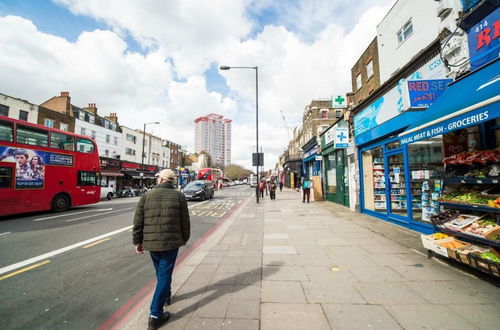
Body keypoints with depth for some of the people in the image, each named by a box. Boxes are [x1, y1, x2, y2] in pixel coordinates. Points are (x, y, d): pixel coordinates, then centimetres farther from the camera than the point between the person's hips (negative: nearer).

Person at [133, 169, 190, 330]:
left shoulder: (146, 196, -2)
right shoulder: (178, 196, -5)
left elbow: (138, 222, 0)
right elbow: (185, 221, -3)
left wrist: (137, 241, 11)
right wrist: (184, 238, 12)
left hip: (151, 242, 3)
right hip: (171, 242, -3)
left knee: (161, 272, 25)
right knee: (164, 275, 8)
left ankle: (166, 296, 48)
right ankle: (155, 315, 12)